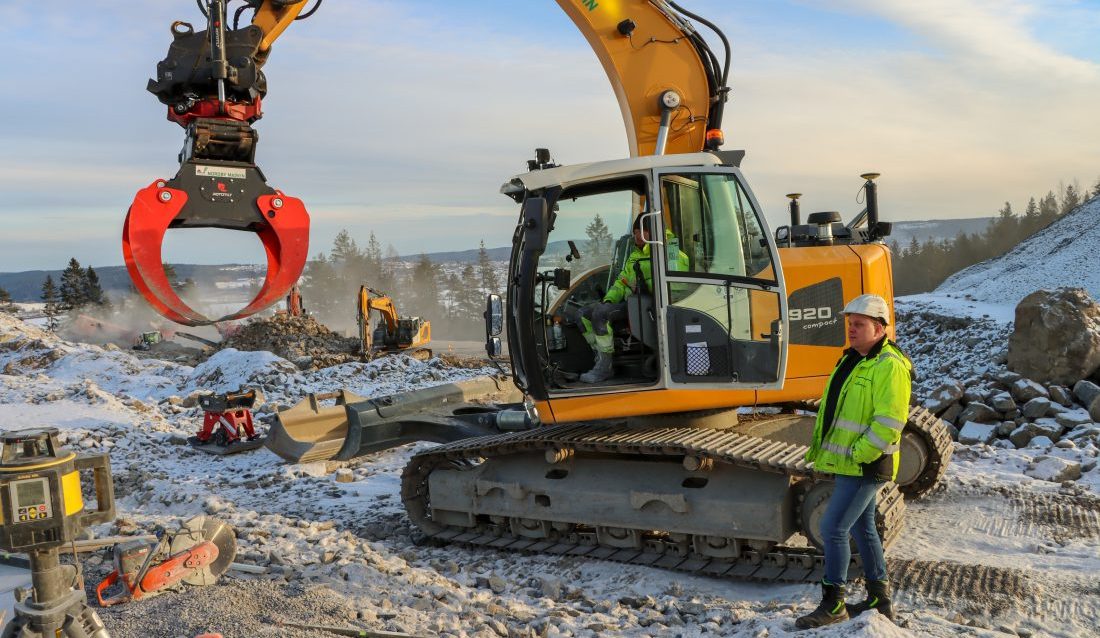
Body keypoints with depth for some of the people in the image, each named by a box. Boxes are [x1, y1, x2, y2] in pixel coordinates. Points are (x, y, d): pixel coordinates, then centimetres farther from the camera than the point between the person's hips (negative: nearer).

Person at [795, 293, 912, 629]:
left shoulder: (890, 366, -17)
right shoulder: (852, 360, 14)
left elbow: (890, 421, -24)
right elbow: (835, 409, 23)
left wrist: (857, 454, -21)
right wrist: (823, 448, 14)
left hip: (865, 466, -10)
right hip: (849, 463, 10)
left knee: (833, 528, -9)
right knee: (862, 528, 17)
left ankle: (833, 604, 3)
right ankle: (880, 600, 29)